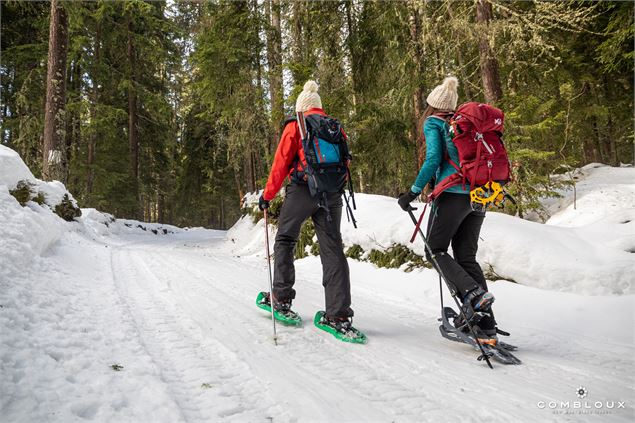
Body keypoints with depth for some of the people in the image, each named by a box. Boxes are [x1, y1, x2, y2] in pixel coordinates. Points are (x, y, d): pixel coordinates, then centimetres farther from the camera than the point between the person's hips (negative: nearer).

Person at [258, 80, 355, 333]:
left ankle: (282, 300, 13)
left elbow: (281, 163, -3)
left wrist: (268, 195, 3)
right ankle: (340, 315, -2)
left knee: (285, 241, 14)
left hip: (302, 191, -4)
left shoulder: (295, 125, 2)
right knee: (332, 249, 2)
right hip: (332, 195, 4)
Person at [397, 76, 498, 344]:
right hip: (479, 196, 7)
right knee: (466, 256, 9)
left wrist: (413, 192, -8)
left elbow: (433, 159, -10)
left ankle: (473, 294, -18)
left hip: (453, 193, -6)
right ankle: (486, 327, 4)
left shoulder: (434, 123, 3)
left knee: (435, 250, 5)